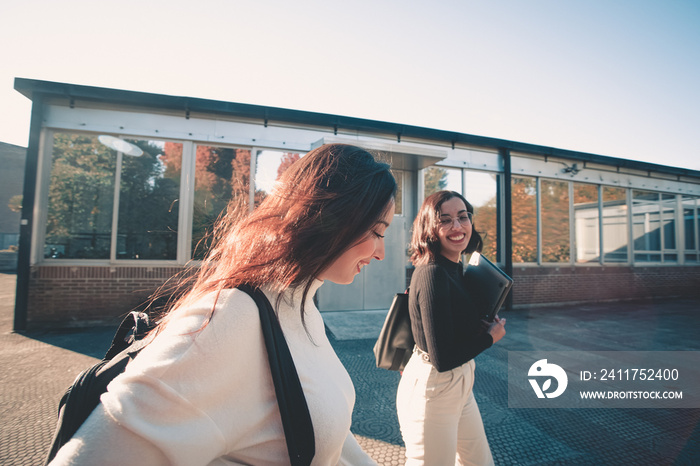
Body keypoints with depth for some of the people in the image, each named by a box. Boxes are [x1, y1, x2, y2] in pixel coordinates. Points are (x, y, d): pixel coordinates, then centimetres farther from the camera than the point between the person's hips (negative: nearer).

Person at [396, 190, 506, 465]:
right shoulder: (432, 274, -25)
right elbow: (443, 359, -25)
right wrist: (490, 336, -11)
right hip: (432, 391, -9)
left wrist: (487, 325, -2)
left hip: (459, 386, 9)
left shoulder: (456, 269, 3)